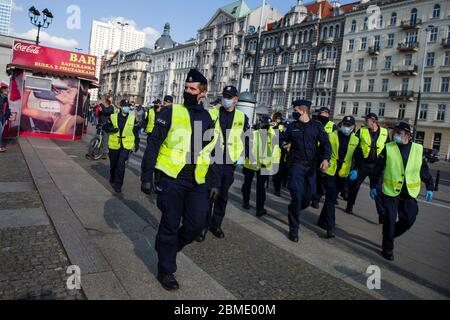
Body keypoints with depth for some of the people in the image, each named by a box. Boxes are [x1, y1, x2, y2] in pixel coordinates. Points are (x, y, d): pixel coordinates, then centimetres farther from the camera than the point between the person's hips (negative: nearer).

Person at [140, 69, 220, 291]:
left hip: (196, 181, 4)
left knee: (197, 224, 3)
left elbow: (214, 153, 14)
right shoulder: (171, 112, -1)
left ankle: (169, 248, 32)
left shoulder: (210, 119, 10)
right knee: (170, 225, 4)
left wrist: (215, 182, 9)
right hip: (171, 178, -3)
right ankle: (165, 270, 22)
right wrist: (149, 174, -7)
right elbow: (154, 144, -2)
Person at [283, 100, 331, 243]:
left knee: (309, 195, 6)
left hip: (311, 165, 2)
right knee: (297, 196, -9)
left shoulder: (317, 126, 2)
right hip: (296, 164, -1)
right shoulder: (292, 126, 5)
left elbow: (325, 143, -4)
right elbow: (285, 141, 16)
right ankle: (294, 228, 4)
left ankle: (294, 211, 38)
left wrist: (325, 158, -19)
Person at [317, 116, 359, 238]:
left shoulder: (356, 140, 6)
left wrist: (355, 170, 3)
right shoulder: (331, 136, -3)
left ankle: (322, 221, 31)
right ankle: (330, 227, -5)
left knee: (332, 198, 14)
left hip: (343, 173, 4)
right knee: (330, 198, -8)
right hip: (330, 171, -4)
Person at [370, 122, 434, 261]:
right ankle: (387, 248, 13)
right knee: (390, 220, -3)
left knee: (409, 220, 6)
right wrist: (373, 186, 1)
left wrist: (430, 187, 6)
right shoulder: (388, 148, -4)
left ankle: (389, 235, 32)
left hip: (410, 193, 3)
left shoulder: (418, 149, 2)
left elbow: (425, 170, 10)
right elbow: (377, 169, 1)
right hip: (390, 192, -3)